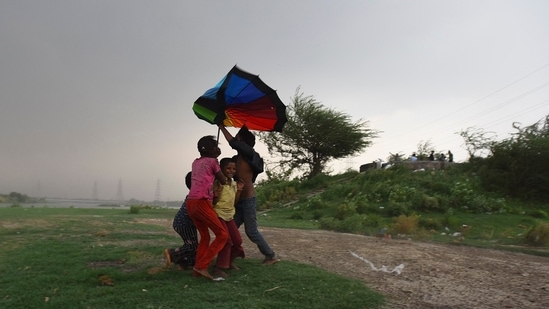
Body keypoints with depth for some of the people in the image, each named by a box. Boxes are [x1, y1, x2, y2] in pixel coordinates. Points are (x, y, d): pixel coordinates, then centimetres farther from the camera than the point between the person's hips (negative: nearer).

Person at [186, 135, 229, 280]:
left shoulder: (196, 162, 21)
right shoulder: (213, 161, 2)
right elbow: (223, 181, 9)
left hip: (190, 203, 8)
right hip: (202, 202, -8)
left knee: (205, 236, 19)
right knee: (223, 235, -3)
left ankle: (198, 268, 13)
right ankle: (201, 266, -7)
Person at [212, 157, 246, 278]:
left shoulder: (234, 184, 9)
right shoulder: (218, 183, -14)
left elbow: (234, 202, 11)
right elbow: (213, 202, -13)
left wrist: (239, 190, 0)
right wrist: (217, 194, -32)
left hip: (229, 215, 8)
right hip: (218, 215, -7)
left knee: (237, 240, 7)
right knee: (226, 240, -14)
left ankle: (230, 262, 29)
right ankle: (219, 267, -1)